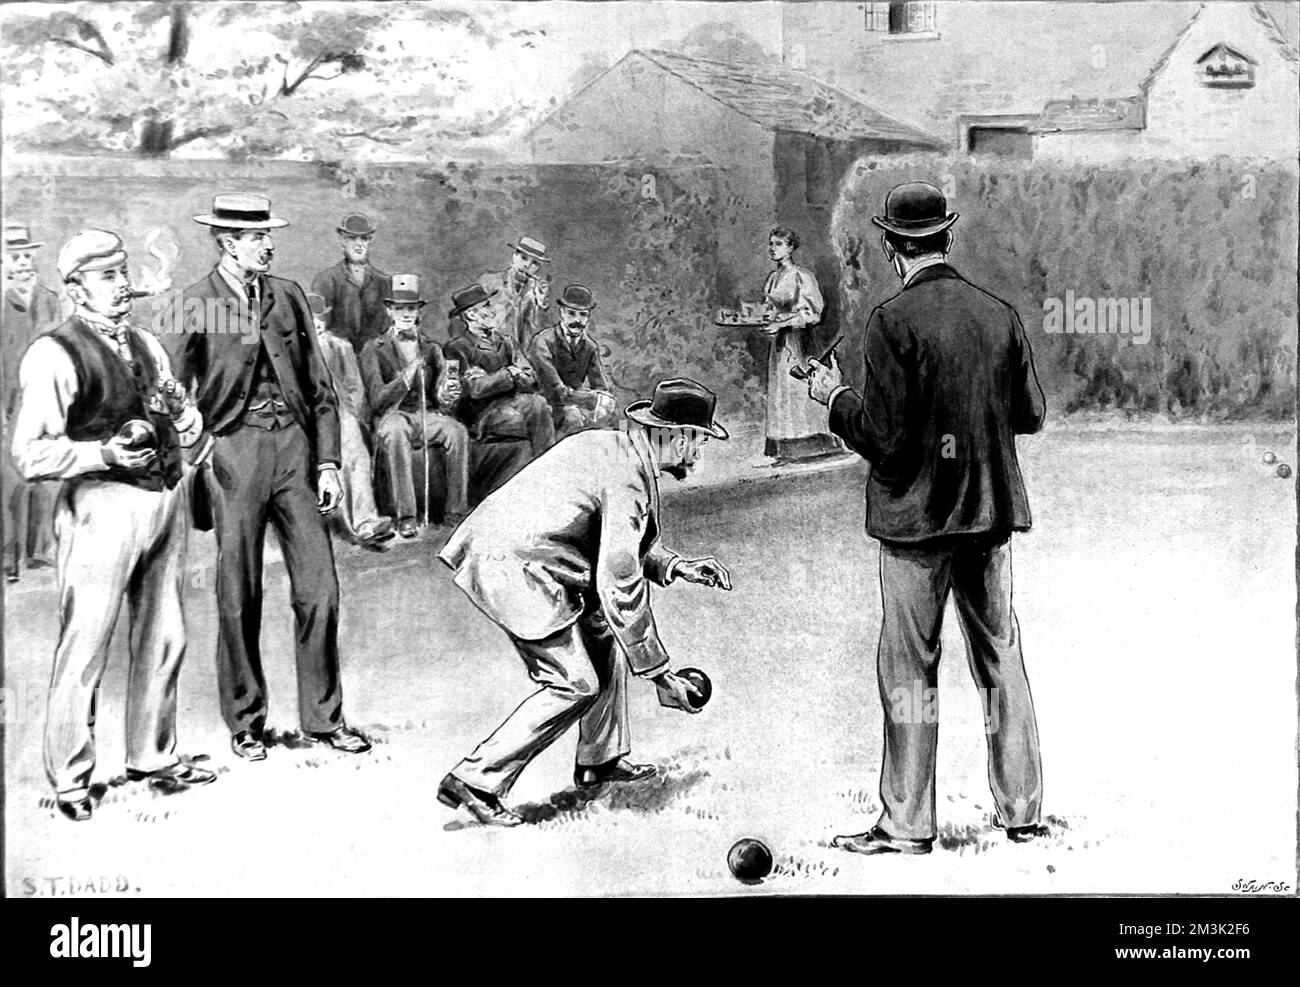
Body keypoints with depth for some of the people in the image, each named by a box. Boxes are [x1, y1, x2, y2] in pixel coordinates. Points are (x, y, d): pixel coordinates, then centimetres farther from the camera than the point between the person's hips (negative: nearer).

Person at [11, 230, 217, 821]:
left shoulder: (146, 346, 14)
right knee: (84, 648, -2)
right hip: (102, 507, -7)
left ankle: (152, 757, 32)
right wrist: (104, 452, -22)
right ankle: (69, 779, 12)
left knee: (163, 639, 16)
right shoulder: (53, 356, -9)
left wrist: (189, 425, 3)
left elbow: (178, 404, 25)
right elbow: (31, 455, -14)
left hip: (165, 498, 7)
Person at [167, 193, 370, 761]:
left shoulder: (287, 295, 11)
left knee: (319, 588, 1)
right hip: (233, 450, -3)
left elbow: (320, 388, 13)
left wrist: (327, 462, 7)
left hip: (294, 443, 3)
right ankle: (245, 724, 17)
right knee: (239, 597, 2)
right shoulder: (196, 304, 0)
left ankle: (323, 717, 14)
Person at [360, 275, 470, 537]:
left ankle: (456, 512, -23)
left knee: (457, 431, -29)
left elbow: (440, 398, 8)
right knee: (395, 433, -38)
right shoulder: (374, 349, 4)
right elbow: (377, 400, -6)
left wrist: (448, 395, -18)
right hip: (392, 416, -3)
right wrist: (407, 376, -20)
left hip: (427, 414, 3)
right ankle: (405, 517, -35)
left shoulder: (431, 347, 14)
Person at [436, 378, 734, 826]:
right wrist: (660, 674, -11)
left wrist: (675, 565, 10)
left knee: (602, 634, 17)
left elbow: (622, 543, 24)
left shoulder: (606, 444, 11)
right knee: (576, 685, -4)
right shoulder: (627, 480, -18)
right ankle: (475, 780, -2)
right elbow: (621, 590, -18)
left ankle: (600, 760, 27)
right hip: (513, 568, -10)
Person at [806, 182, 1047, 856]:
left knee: (908, 669, 4)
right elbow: (1030, 413, 8)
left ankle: (907, 824, 10)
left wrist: (834, 397, 0)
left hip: (918, 513, -5)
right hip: (992, 507, 5)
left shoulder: (894, 321, -14)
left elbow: (884, 437, -17)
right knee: (1001, 657, 14)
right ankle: (1022, 811, 22)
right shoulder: (1000, 314, 2)